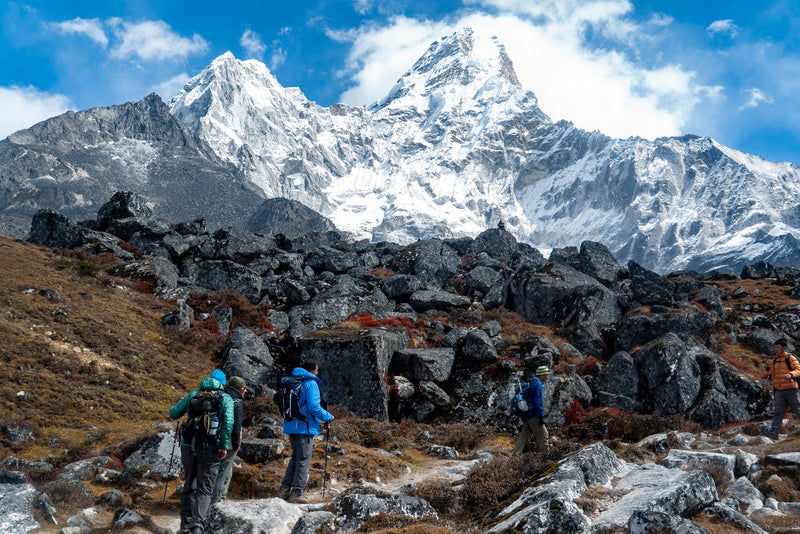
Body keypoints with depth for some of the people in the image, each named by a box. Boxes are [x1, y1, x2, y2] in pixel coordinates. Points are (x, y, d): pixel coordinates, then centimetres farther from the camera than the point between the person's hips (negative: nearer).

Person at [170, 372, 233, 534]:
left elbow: (173, 413, 14)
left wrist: (180, 403, 34)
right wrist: (224, 446, -9)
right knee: (204, 490, 2)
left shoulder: (193, 395, 8)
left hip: (188, 447, 3)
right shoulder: (226, 399, 1)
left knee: (189, 485, 20)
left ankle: (186, 521, 29)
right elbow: (228, 422, -13)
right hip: (210, 451, -3)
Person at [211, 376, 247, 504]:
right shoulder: (236, 403, -12)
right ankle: (215, 500, 1)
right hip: (227, 445, -7)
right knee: (224, 474, 0)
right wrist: (236, 445, -7)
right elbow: (236, 427, -16)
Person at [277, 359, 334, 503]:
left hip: (291, 425, 8)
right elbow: (313, 406, -17)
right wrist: (328, 417, -4)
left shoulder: (292, 382, 14)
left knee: (295, 457, 18)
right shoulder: (311, 383, -11)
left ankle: (284, 489, 15)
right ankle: (297, 493, -3)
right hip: (304, 426, -8)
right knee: (304, 459, -2)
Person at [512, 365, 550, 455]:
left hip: (525, 414, 9)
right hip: (533, 414, -9)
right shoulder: (538, 384, -14)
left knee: (525, 434, 9)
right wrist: (541, 417, -19)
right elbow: (538, 402, -19)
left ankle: (515, 454, 3)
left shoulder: (531, 383, 17)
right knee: (543, 435, 0)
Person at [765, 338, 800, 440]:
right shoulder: (775, 360, 14)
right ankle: (774, 431, -18)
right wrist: (774, 385, 24)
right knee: (778, 411, -7)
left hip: (791, 389, -5)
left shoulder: (791, 358, -5)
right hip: (779, 391, 5)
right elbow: (773, 373, 27)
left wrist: (790, 374, -35)